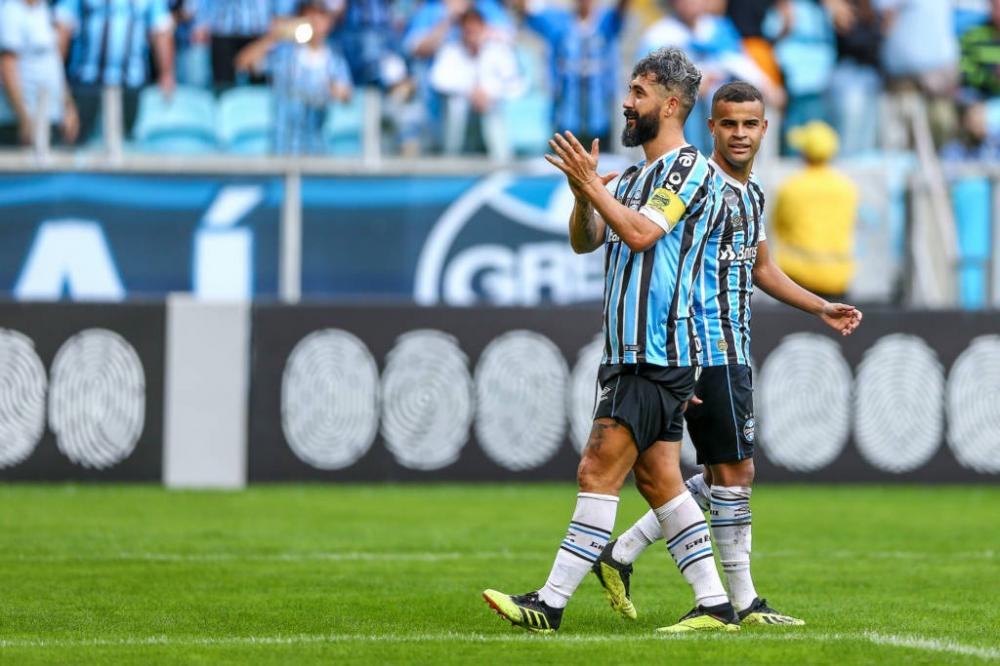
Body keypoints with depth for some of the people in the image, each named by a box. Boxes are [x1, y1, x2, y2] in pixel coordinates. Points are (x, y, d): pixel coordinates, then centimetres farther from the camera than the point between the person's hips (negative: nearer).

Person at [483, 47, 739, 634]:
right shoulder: (636, 177, 21)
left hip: (658, 354, -9)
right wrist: (583, 193, -2)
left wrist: (592, 184, -17)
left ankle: (550, 605, -13)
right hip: (631, 350, 9)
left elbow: (642, 233, -20)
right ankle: (716, 605, 9)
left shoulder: (690, 167, -8)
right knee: (659, 480, 8)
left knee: (599, 473, -11)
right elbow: (585, 241, 16)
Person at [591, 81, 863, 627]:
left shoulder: (751, 192, 16)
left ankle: (621, 554, 17)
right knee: (734, 473, -6)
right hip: (707, 352, -10)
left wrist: (822, 309, 31)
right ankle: (744, 603, 1)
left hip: (734, 353, 10)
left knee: (721, 476, 12)